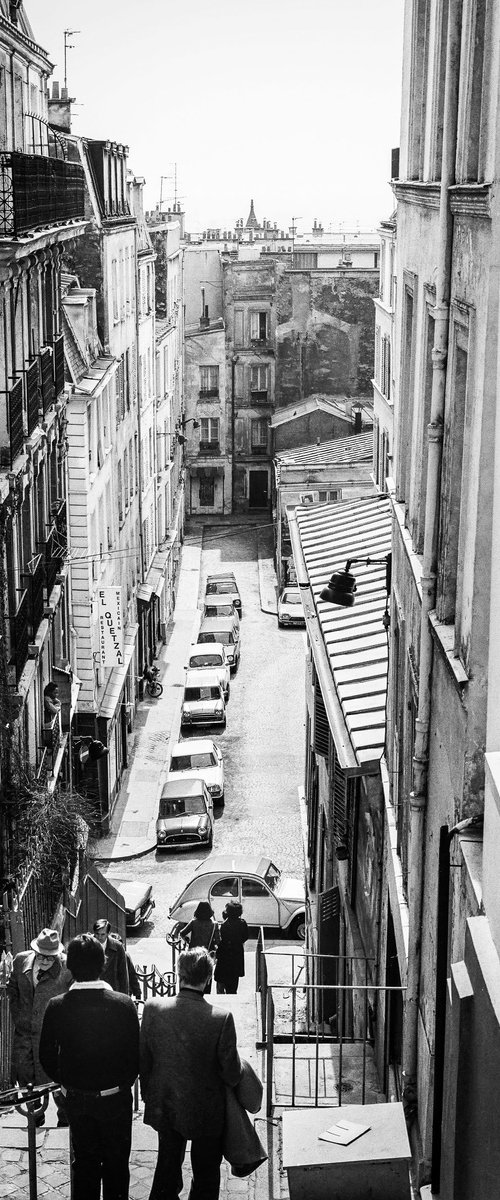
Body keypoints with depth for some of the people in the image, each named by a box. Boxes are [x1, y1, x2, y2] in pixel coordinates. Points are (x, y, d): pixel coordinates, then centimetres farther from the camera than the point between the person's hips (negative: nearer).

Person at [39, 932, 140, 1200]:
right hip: (115, 1097, -1)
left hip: (76, 1098, 2)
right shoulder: (124, 1004, -19)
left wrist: (66, 1083, 12)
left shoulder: (56, 1007, -15)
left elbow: (47, 1057, -5)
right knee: (116, 1164, 17)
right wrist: (123, 1083, 7)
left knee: (83, 1161, 18)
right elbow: (135, 1055, -11)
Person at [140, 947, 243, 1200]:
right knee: (206, 1177, 18)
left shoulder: (153, 1008, -17)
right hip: (206, 1112, -3)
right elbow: (232, 1074, -16)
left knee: (167, 1169, 23)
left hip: (163, 1109, 3)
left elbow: (143, 1059, -4)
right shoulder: (221, 1018, -25)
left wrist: (147, 1094, 12)